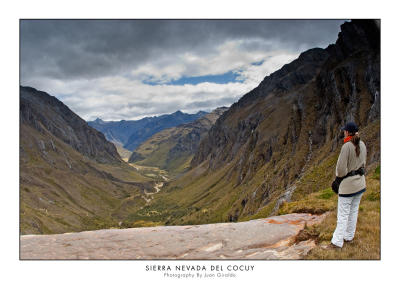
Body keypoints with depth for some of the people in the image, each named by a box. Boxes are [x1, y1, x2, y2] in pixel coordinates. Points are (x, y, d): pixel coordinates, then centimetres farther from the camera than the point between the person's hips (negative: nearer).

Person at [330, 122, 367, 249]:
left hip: (348, 183, -7)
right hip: (360, 182, 8)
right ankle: (349, 236, 31)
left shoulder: (347, 146, -21)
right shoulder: (362, 145, 2)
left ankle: (337, 242, 6)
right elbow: (363, 163, 13)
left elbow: (341, 168, -22)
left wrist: (340, 175, -2)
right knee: (354, 210, 18)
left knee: (343, 214, -1)